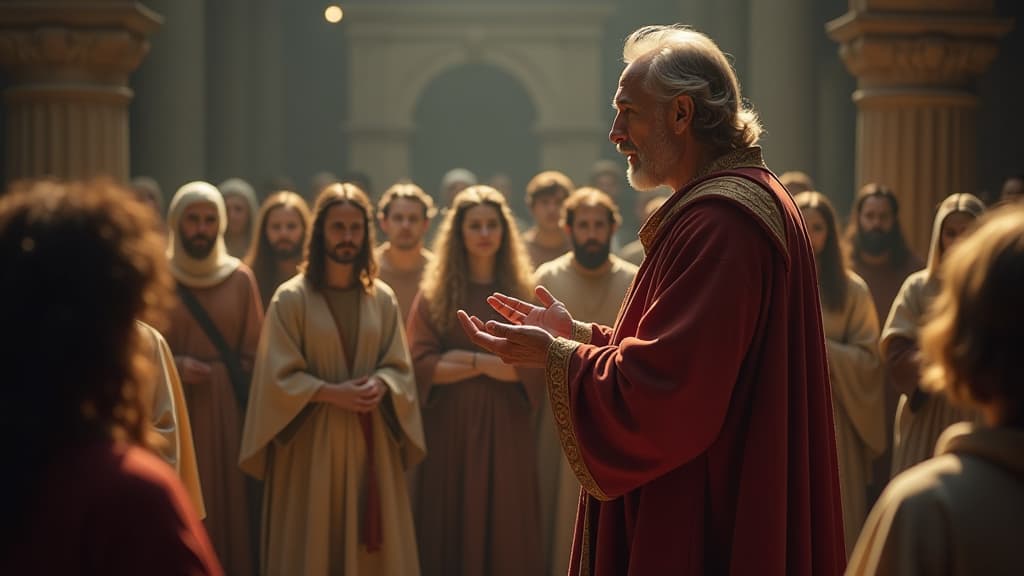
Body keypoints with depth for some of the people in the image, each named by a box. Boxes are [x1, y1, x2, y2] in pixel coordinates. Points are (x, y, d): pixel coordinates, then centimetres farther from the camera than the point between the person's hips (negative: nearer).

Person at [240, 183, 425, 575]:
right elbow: (278, 378, -9)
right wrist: (332, 393, -19)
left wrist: (379, 386, -13)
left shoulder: (381, 298, 6)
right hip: (311, 442, -4)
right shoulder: (291, 298, -6)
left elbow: (400, 367, 8)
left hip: (370, 441, 4)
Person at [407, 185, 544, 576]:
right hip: (451, 426, -1)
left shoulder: (521, 291, 7)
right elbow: (421, 365, -5)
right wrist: (495, 363, -11)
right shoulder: (435, 292, 4)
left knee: (507, 533, 2)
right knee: (452, 532, 2)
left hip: (506, 426, 1)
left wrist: (470, 359, -12)